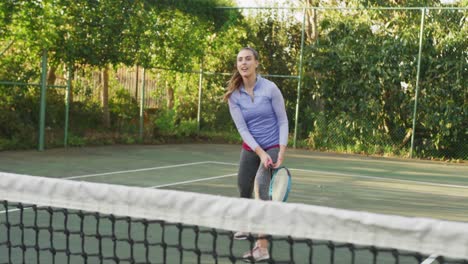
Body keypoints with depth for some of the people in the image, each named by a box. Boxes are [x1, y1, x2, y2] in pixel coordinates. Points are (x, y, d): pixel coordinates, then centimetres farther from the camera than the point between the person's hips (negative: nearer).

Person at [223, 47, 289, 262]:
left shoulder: (270, 88, -14)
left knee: (261, 185, -24)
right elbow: (242, 128, -10)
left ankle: (262, 246, -24)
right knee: (244, 189, 16)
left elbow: (283, 121, -9)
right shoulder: (233, 95, -7)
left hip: (273, 146, -4)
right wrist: (260, 153, -22)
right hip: (250, 148, 4)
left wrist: (281, 153, -19)